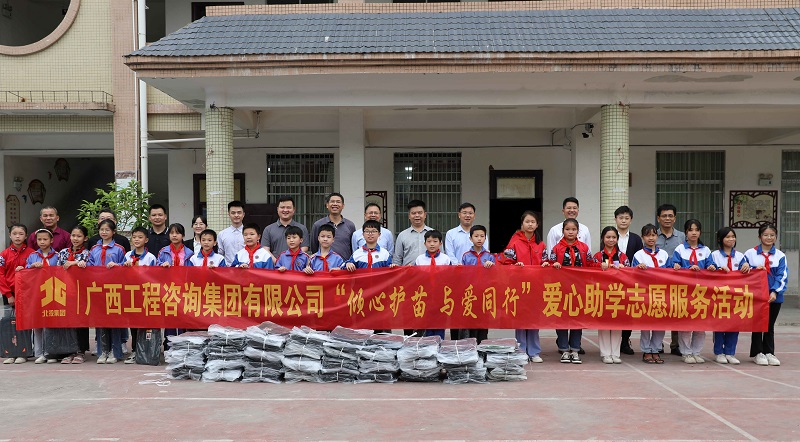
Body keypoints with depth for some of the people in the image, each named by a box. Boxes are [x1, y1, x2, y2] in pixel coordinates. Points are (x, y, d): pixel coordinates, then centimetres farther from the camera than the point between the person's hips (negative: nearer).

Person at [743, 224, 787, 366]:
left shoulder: (780, 256, 2)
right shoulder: (750, 253, 1)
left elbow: (782, 276, -4)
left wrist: (774, 292, -15)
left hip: (774, 296, 1)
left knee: (770, 325, 10)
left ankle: (769, 353, 19)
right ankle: (757, 353, 13)